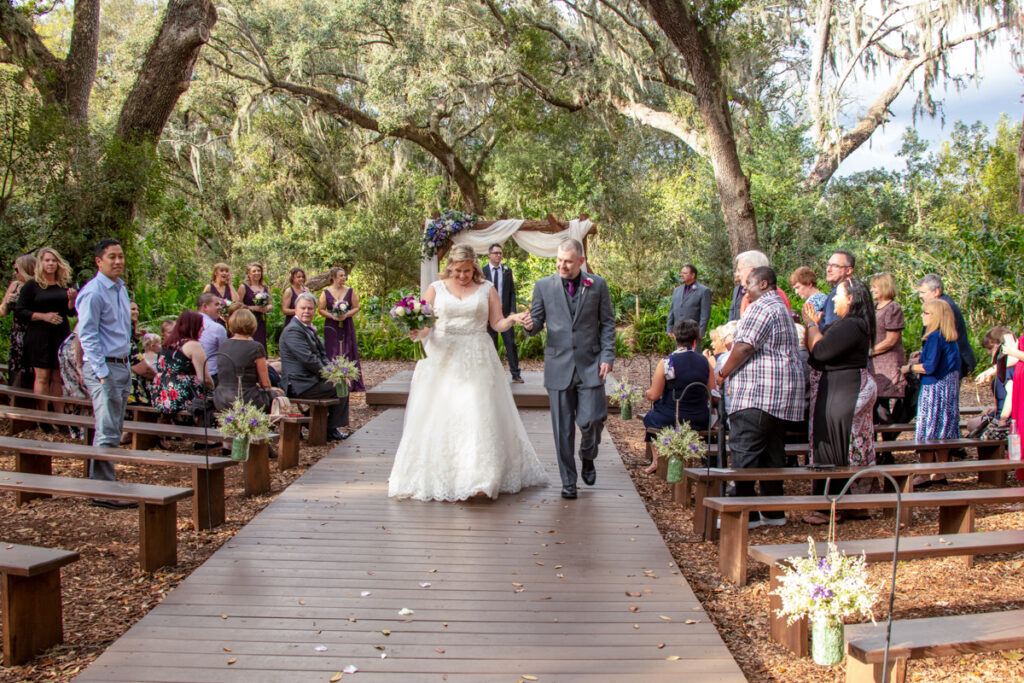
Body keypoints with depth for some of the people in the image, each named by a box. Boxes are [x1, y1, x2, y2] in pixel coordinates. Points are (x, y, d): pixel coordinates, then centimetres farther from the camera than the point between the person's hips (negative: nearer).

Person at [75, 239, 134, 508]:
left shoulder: (121, 288, 15)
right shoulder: (93, 292, -12)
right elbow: (87, 335, -14)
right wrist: (102, 374, -18)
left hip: (122, 365, 9)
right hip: (103, 367, -8)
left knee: (113, 430, 12)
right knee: (107, 432, -8)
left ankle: (100, 480, 21)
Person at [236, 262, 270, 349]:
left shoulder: (265, 288, 13)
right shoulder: (243, 287, -1)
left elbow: (269, 305, 18)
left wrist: (266, 308, -5)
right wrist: (254, 308, -14)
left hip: (261, 322, 5)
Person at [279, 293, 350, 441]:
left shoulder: (309, 329, 16)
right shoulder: (293, 331, -18)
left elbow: (321, 354, 18)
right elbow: (309, 359, -23)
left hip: (306, 380, 10)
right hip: (301, 385, -10)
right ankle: (330, 431, 2)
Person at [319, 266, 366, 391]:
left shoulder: (350, 291, 4)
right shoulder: (326, 292, 1)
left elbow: (356, 308, 4)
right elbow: (321, 310, 0)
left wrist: (346, 315, -12)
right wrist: (332, 316, -15)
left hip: (347, 326, 1)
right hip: (331, 327, -1)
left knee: (349, 353, 1)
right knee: (332, 354, -1)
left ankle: (350, 383, 5)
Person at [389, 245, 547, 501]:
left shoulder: (486, 289, 8)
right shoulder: (435, 289, 7)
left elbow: (497, 323, 6)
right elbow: (424, 327, 4)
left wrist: (511, 319, -14)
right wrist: (417, 333, -18)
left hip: (477, 362, 0)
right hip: (443, 361, 1)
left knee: (478, 416, -8)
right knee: (438, 418, 0)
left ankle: (479, 477, -7)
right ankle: (436, 477, 11)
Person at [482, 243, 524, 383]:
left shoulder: (507, 271, 8)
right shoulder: (482, 271, 2)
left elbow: (512, 292, 8)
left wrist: (512, 311, -2)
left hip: (505, 312, 1)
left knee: (511, 344, -1)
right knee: (491, 345, 6)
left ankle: (515, 374, 5)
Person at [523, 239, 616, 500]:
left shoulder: (598, 285, 4)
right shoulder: (543, 286, 4)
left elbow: (607, 324, 7)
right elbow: (537, 321, 7)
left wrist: (607, 356, -3)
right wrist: (530, 325, -17)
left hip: (590, 365, -1)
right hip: (558, 366, 1)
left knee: (592, 419, -7)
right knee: (563, 429, 4)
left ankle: (587, 457, 27)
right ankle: (568, 481, 18)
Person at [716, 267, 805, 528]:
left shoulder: (762, 307, -10)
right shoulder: (781, 308, 24)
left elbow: (745, 346, -17)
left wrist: (724, 372, -6)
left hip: (757, 393, -11)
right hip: (781, 394, 11)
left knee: (744, 452, -8)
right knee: (773, 452, 13)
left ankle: (746, 514, -7)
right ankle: (774, 511, 17)